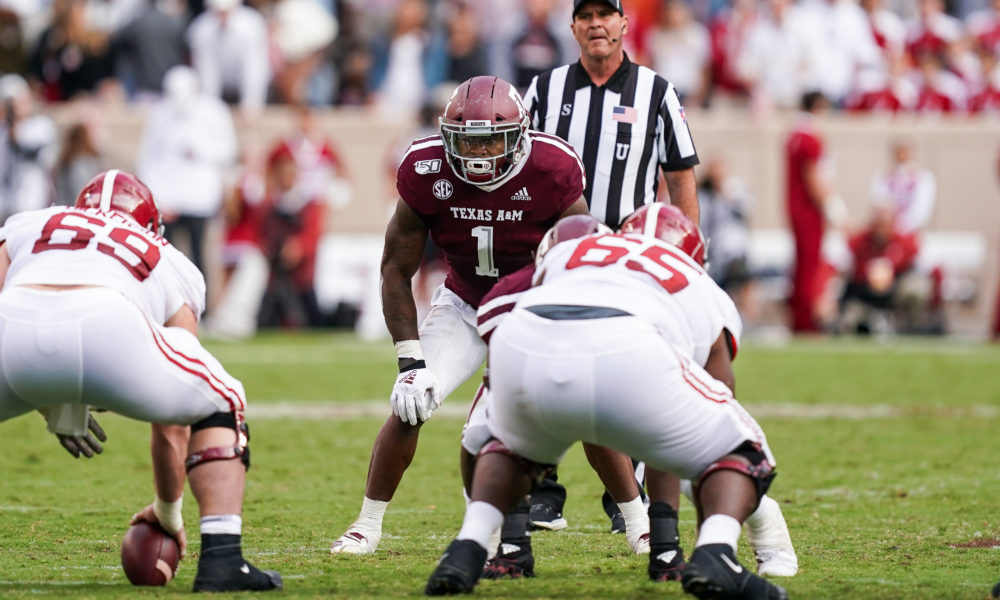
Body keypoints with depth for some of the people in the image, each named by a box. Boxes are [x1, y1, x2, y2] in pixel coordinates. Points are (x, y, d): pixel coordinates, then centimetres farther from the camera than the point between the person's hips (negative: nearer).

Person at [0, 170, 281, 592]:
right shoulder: (173, 268, 37)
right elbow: (173, 425, 40)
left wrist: (51, 407, 30)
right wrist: (168, 512, 54)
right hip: (105, 328, -1)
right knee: (219, 405, 28)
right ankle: (221, 558, 11)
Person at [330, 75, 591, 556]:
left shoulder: (552, 172, -27)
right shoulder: (426, 173, -23)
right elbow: (396, 270, -12)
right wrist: (411, 361, -19)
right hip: (464, 304, 1)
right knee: (408, 406, -14)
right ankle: (368, 525, 3)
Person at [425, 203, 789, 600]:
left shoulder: (565, 254, 40)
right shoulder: (710, 299, 36)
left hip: (522, 344, 3)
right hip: (626, 358, -3)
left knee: (515, 445, 37)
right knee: (742, 454, 20)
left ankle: (466, 550, 14)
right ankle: (714, 554, -8)